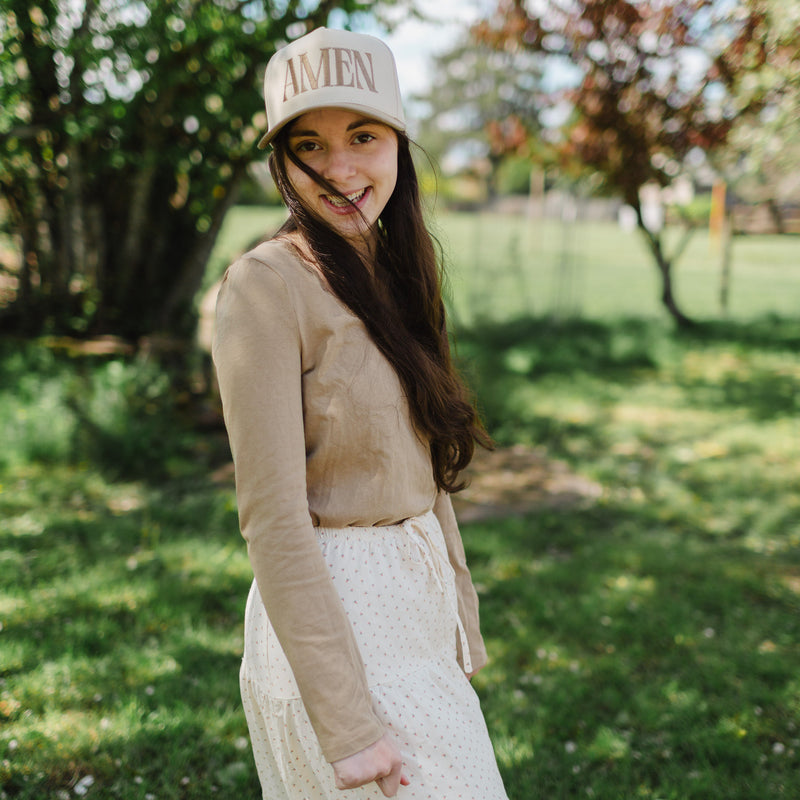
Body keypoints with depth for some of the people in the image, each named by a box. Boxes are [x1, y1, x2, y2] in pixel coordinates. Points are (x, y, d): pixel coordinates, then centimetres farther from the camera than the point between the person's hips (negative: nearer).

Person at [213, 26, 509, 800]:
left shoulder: (386, 273, 7)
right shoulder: (264, 286, -18)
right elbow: (273, 520, -21)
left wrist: (459, 623, 13)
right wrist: (346, 721, -20)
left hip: (413, 607, 8)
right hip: (330, 617, -8)